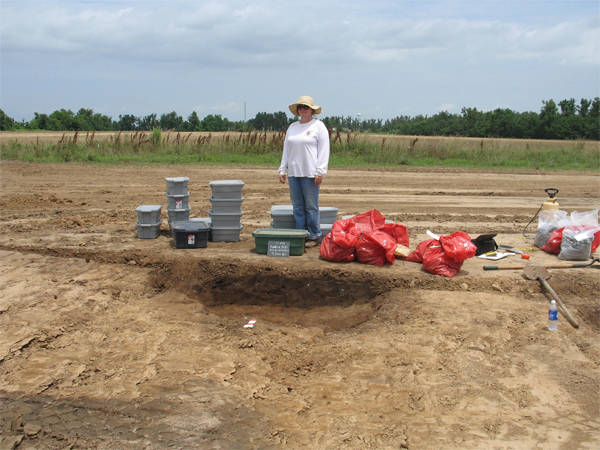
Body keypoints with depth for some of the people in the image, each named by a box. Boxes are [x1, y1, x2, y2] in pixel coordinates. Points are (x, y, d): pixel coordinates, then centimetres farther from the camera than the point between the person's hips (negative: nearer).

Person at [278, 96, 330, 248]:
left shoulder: (318, 126, 0)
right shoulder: (292, 127, 16)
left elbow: (324, 151, -5)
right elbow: (286, 149, 20)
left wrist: (319, 172, -12)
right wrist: (282, 170, 13)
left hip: (310, 173, -6)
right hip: (293, 172, 6)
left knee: (311, 206, -3)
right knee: (297, 206, 7)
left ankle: (313, 237, 5)